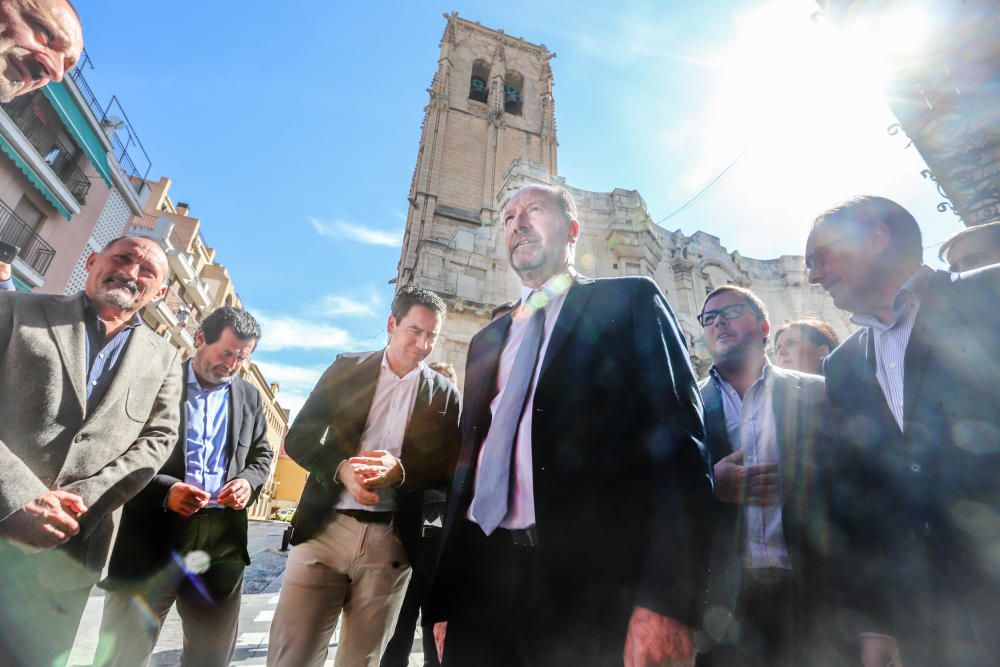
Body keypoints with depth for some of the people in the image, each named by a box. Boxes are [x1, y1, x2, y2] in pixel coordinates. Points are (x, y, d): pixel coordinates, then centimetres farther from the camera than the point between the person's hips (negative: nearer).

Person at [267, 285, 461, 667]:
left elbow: (448, 466, 0)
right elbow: (298, 437, 2)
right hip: (326, 528, 0)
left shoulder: (445, 395, 5)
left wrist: (400, 470, -20)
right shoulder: (346, 369, 5)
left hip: (391, 541, 1)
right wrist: (341, 469, -18)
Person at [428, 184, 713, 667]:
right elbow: (469, 463, 14)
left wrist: (667, 599, -17)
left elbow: (677, 440, -7)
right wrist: (445, 598, 10)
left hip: (591, 581, -4)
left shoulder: (630, 301, 2)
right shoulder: (487, 340, 17)